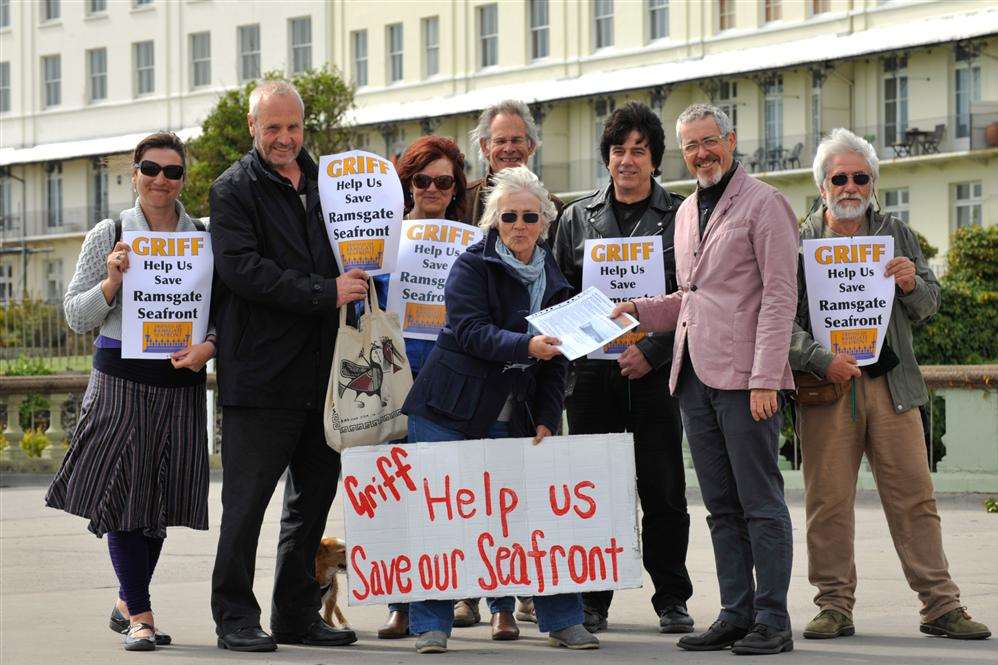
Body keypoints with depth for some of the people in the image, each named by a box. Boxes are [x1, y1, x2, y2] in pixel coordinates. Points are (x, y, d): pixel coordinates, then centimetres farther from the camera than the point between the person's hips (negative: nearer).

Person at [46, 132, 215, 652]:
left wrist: (208, 346, -10)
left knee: (159, 498, 8)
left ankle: (128, 604, 24)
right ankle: (141, 616, 0)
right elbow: (77, 316, 2)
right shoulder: (109, 235, 1)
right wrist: (113, 281, -15)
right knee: (122, 492, -6)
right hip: (122, 379, -2)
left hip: (181, 382, 3)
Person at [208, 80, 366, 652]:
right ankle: (236, 618, 4)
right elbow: (242, 269, -16)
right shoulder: (234, 190, -3)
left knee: (316, 493, 11)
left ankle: (298, 615, 20)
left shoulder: (323, 183, 17)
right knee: (247, 500, -3)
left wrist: (354, 281, 9)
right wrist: (324, 293, -19)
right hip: (261, 367, -7)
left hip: (321, 368, 7)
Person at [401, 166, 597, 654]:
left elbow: (555, 361, 11)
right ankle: (431, 625, 2)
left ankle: (561, 619, 7)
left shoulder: (552, 279, 11)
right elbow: (472, 331, -18)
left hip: (511, 421, 4)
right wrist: (525, 346, -34)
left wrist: (547, 422, 0)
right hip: (450, 413, -4)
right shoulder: (471, 266, -5)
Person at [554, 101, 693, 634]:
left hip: (656, 371, -2)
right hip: (592, 371, 2)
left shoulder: (680, 217, 3)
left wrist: (652, 351, -12)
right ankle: (592, 600, 11)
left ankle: (671, 600, 10)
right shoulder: (578, 218, 12)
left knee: (663, 490, 1)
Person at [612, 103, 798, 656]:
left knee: (760, 502, -5)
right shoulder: (686, 212, 20)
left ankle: (772, 620, -3)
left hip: (745, 378, -8)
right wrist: (637, 310, 12)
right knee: (722, 506, 9)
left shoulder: (763, 204, -4)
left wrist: (765, 377, -17)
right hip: (694, 377, 8)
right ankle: (735, 615, 13)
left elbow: (780, 295, -11)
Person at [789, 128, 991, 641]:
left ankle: (940, 605, 4)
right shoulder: (799, 243, 5)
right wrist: (822, 360, -17)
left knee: (914, 497, 1)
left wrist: (912, 284, -9)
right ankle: (835, 605, 10)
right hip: (825, 386, -2)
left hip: (892, 382, 2)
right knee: (828, 502, 1)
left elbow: (928, 308, 13)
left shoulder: (896, 235, 13)